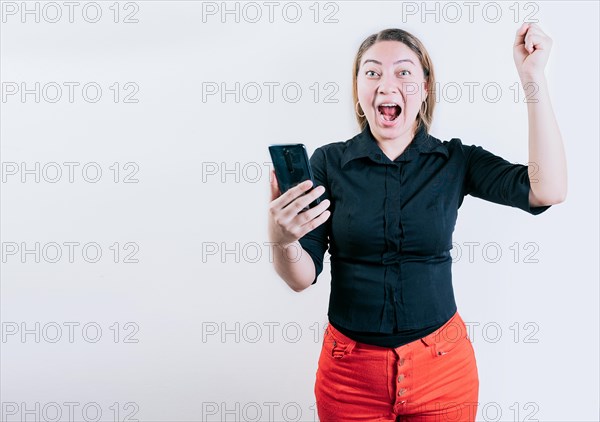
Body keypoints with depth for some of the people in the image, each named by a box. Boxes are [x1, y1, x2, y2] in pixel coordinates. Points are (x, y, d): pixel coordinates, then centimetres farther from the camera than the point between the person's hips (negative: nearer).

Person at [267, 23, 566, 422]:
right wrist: (282, 240, -31)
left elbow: (548, 190, -18)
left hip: (442, 365, 1)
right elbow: (302, 277, -7)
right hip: (350, 372, 0)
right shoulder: (328, 162, -5)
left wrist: (534, 76, -18)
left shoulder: (456, 160, -3)